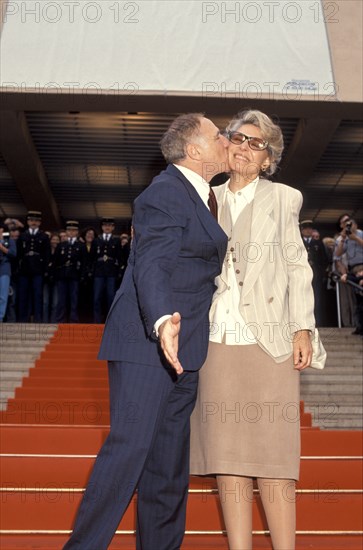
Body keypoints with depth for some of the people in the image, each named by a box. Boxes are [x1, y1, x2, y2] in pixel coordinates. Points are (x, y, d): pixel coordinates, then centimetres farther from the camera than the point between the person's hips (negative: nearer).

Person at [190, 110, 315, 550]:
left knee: (272, 454, -1)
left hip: (268, 340, -2)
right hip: (216, 339, 3)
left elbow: (297, 266, 6)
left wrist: (302, 328, -3)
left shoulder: (283, 199, 9)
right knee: (227, 455, 5)